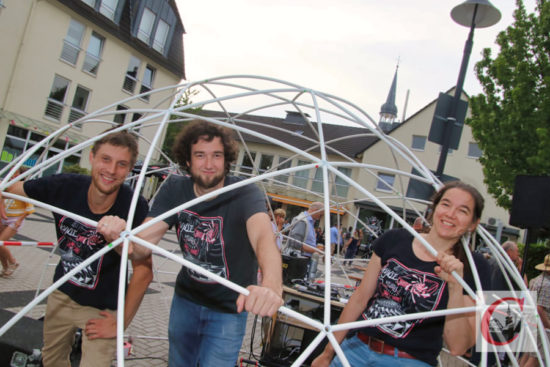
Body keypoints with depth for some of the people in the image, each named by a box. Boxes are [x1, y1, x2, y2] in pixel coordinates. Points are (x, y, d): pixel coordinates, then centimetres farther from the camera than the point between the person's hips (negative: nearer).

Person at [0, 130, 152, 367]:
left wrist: (121, 322, -18)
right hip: (62, 294, 4)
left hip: (102, 309, -4)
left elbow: (143, 271, -23)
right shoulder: (64, 187, -20)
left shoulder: (134, 207, -28)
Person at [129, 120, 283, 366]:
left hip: (229, 309, -4)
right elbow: (141, 246, -18)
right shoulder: (174, 189, -11)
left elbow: (263, 235, -45)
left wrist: (272, 286, -66)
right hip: (185, 300, 4)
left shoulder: (245, 194, -24)